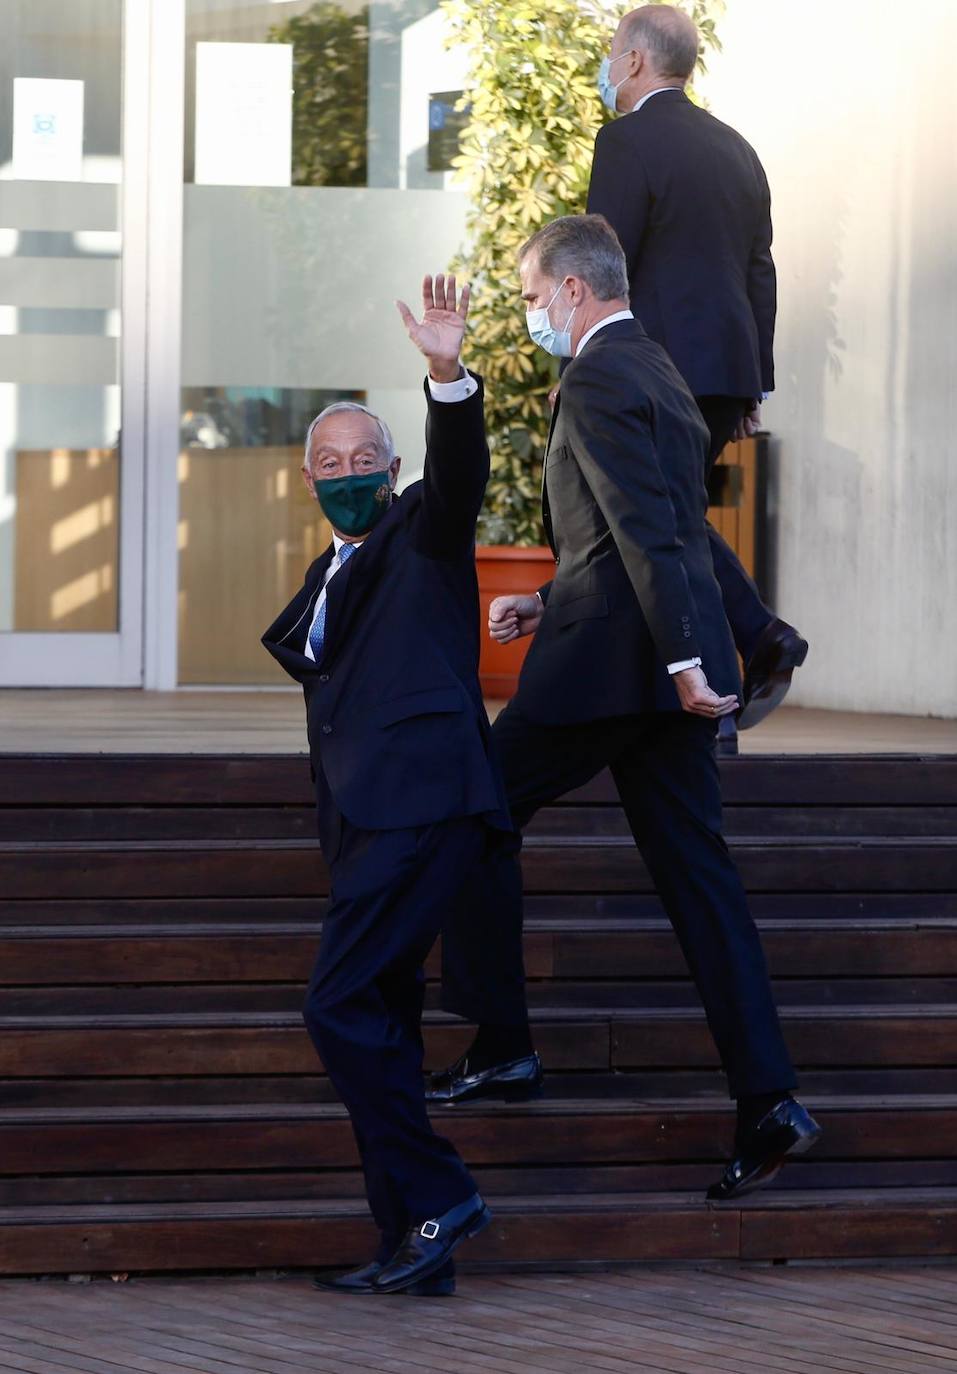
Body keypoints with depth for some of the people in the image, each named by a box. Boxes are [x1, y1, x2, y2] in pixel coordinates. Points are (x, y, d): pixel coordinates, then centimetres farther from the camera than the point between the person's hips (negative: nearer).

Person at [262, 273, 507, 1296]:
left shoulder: (423, 532, 2)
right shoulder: (329, 576, 25)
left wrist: (449, 377, -35)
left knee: (342, 1006, -16)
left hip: (420, 803, -9)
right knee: (378, 1021, 6)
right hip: (366, 816, 9)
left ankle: (436, 1199, -10)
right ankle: (413, 1247, 8)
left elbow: (458, 472, -18)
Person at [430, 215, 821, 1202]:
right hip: (670, 663, 9)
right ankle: (767, 1101, -3)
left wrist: (679, 659, -24)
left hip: (605, 662, -9)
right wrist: (550, 603, 24)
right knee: (694, 870, 4)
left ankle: (500, 1046, 9)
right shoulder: (658, 372, 19)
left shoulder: (596, 380, -11)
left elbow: (646, 529, -20)